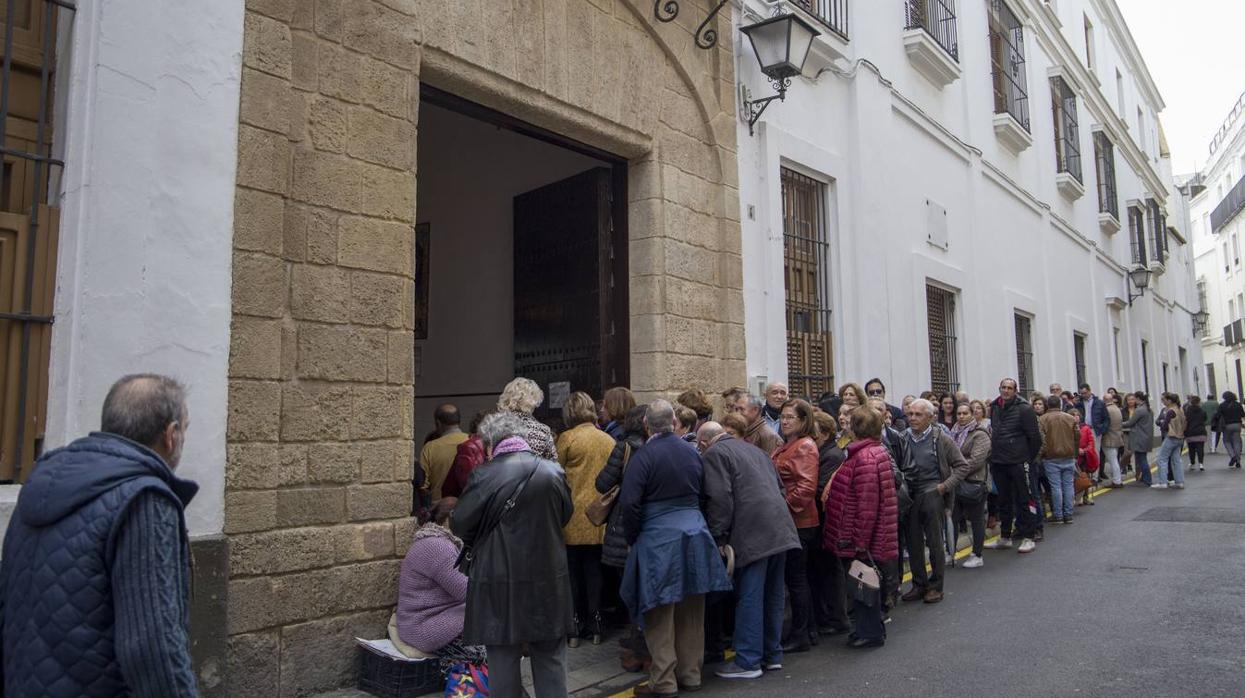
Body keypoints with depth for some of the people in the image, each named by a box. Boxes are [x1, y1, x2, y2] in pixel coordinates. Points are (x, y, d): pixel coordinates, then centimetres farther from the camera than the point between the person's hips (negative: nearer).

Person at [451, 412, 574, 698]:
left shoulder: (485, 476, -14)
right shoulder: (554, 471, -3)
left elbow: (459, 524, -8)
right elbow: (566, 515, 10)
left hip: (500, 582, -3)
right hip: (548, 581, 3)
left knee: (503, 660, 10)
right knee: (550, 659, 15)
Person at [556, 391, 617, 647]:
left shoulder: (567, 438, -8)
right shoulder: (609, 440, 3)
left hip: (573, 519, -3)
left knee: (572, 574, 8)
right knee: (595, 572, 13)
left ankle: (574, 628, 12)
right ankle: (596, 627, 18)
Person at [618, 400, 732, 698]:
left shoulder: (644, 455, -13)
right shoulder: (691, 451, 5)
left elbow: (629, 503, -16)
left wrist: (633, 538, -2)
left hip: (658, 540, -6)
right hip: (694, 534, 6)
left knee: (660, 616, 3)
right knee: (691, 612, 14)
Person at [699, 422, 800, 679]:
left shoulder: (713, 455, -1)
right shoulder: (753, 449, 24)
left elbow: (720, 499, -12)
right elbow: (779, 487, 25)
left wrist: (719, 538, -7)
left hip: (753, 533, -8)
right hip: (780, 529, 8)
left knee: (749, 597, -3)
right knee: (772, 594, 14)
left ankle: (748, 661, 1)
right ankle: (772, 654, 23)